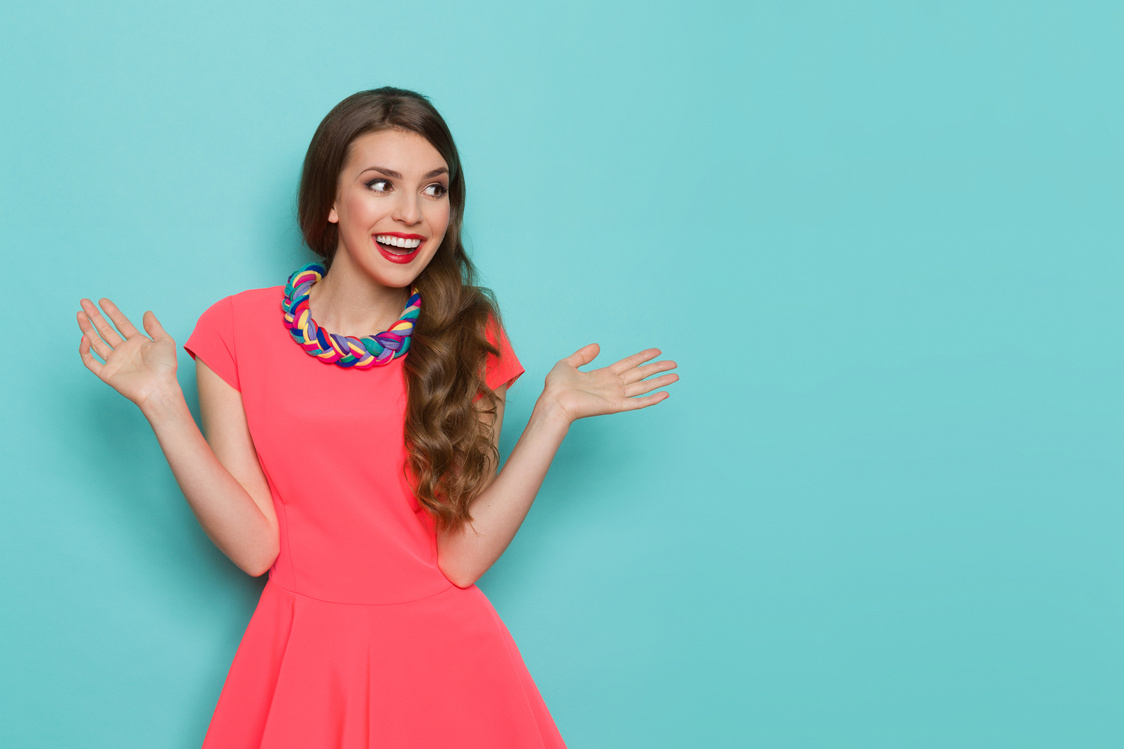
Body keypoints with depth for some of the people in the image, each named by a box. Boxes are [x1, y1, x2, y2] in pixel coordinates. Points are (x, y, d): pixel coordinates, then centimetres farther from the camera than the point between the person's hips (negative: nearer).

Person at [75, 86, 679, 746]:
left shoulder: (469, 339, -2)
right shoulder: (236, 331, -4)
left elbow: (462, 556, -10)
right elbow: (255, 546, -10)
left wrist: (554, 413, -15)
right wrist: (162, 402, -14)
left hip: (443, 666, 1)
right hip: (303, 660, 0)